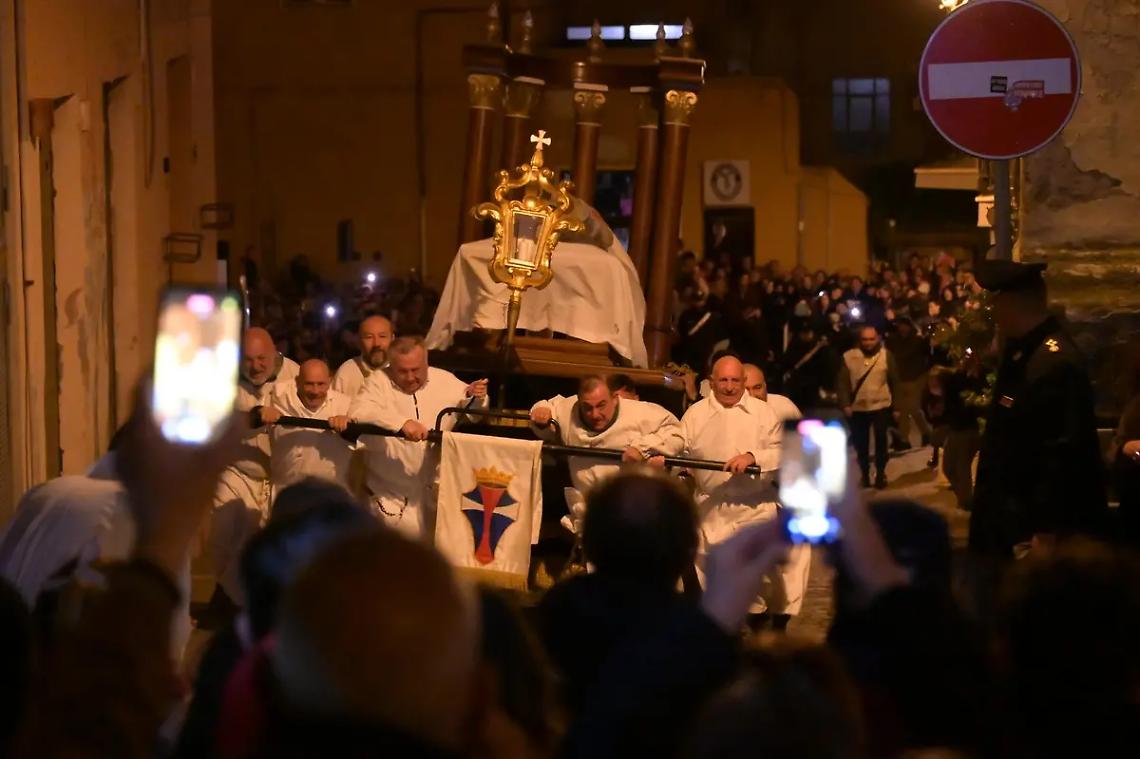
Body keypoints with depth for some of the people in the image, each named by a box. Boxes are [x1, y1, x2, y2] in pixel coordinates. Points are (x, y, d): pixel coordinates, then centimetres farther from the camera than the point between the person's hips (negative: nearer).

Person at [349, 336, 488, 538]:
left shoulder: (445, 381, 4)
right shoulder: (378, 382, -5)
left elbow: (471, 410, 19)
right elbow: (358, 413, -23)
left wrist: (475, 397, -6)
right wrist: (401, 423, -36)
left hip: (435, 492, 3)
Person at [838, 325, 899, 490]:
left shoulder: (886, 355, -3)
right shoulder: (849, 357, -3)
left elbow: (894, 381, 1)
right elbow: (842, 382, -1)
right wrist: (845, 404, -8)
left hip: (881, 405, -1)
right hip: (857, 407, 1)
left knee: (881, 441, 2)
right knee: (861, 443, 10)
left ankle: (880, 473, 17)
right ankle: (865, 474, 25)